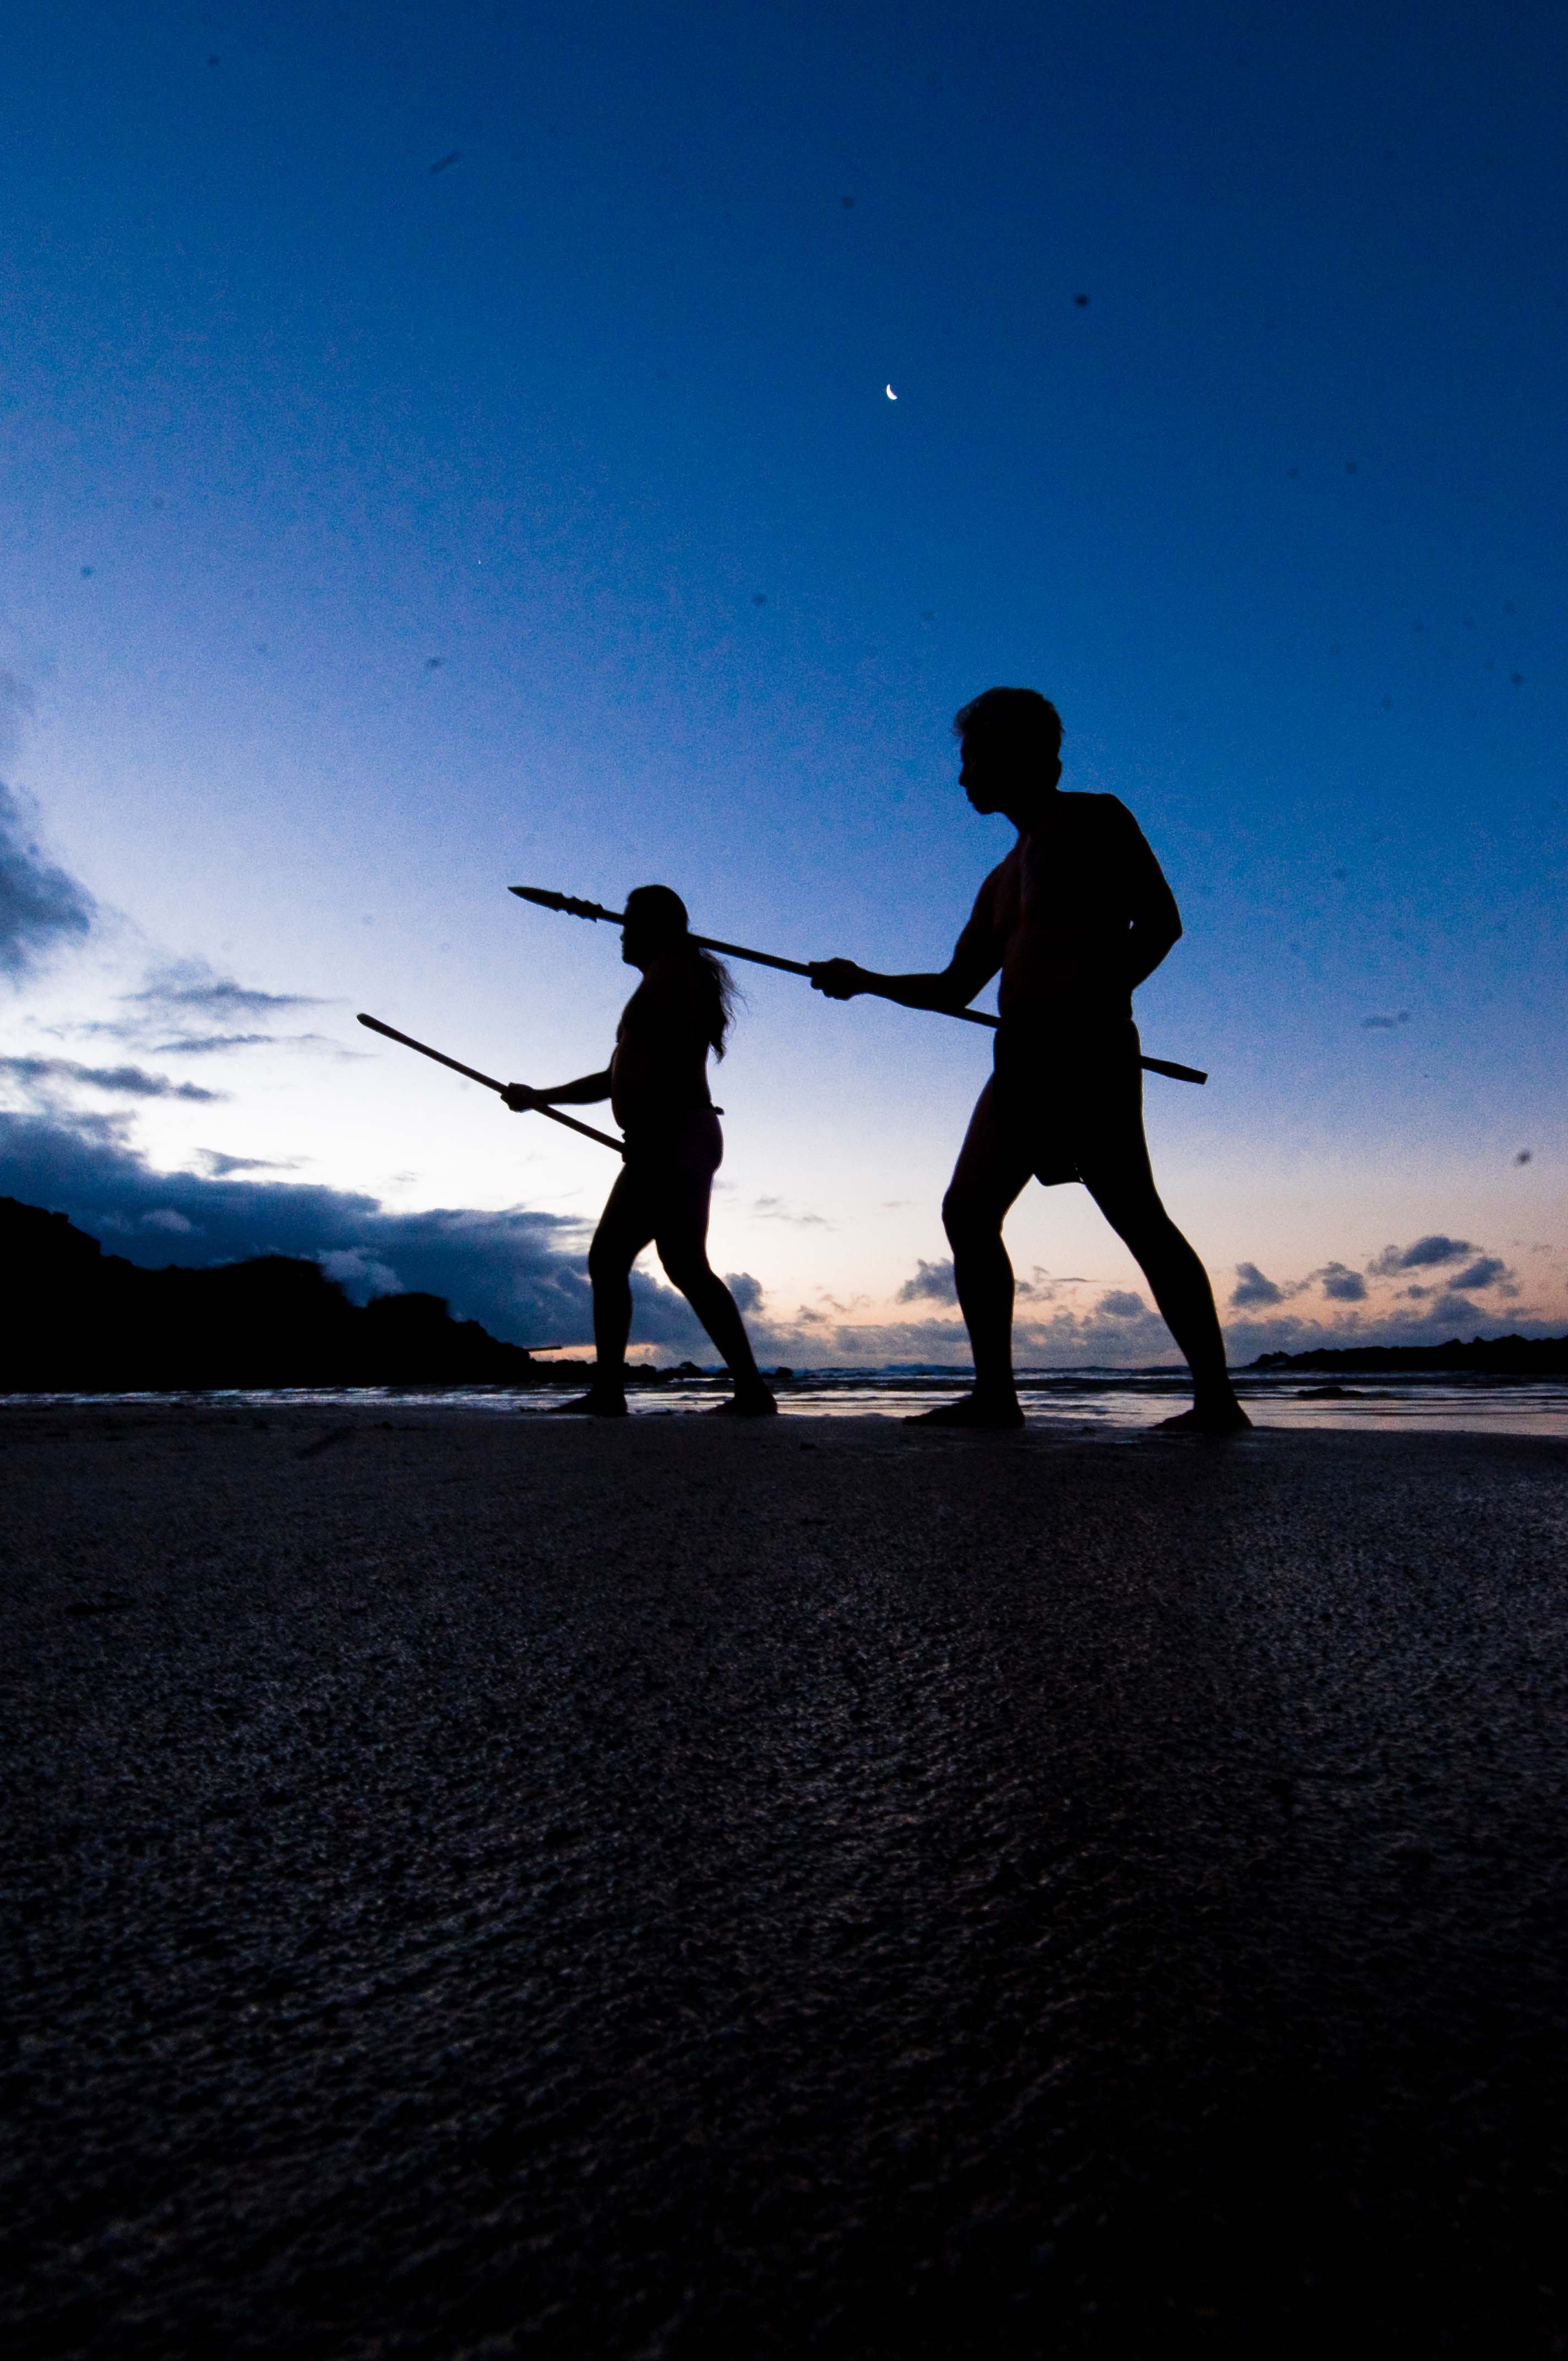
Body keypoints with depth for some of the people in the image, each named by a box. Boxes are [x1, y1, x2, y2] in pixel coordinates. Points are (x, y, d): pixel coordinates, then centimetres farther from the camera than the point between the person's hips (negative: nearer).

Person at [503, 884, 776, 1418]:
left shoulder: (668, 969, 1)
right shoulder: (659, 987, 31)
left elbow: (676, 1051, -17)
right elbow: (615, 1078, 36)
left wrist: (648, 1129, -25)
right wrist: (538, 1097, 39)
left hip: (674, 1135, -10)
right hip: (659, 1149, 10)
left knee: (684, 1263, -15)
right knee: (606, 1259, 6)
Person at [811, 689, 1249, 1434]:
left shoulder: (1094, 818, 9)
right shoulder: (1001, 881, 29)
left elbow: (1160, 919, -2)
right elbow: (953, 989, 31)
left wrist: (1097, 998, -13)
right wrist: (864, 979, 25)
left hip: (1089, 1044, -8)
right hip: (1022, 1059, 8)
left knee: (1135, 1213, -14)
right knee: (969, 1210, -2)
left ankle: (1216, 1397, -9)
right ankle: (995, 1393, 1)